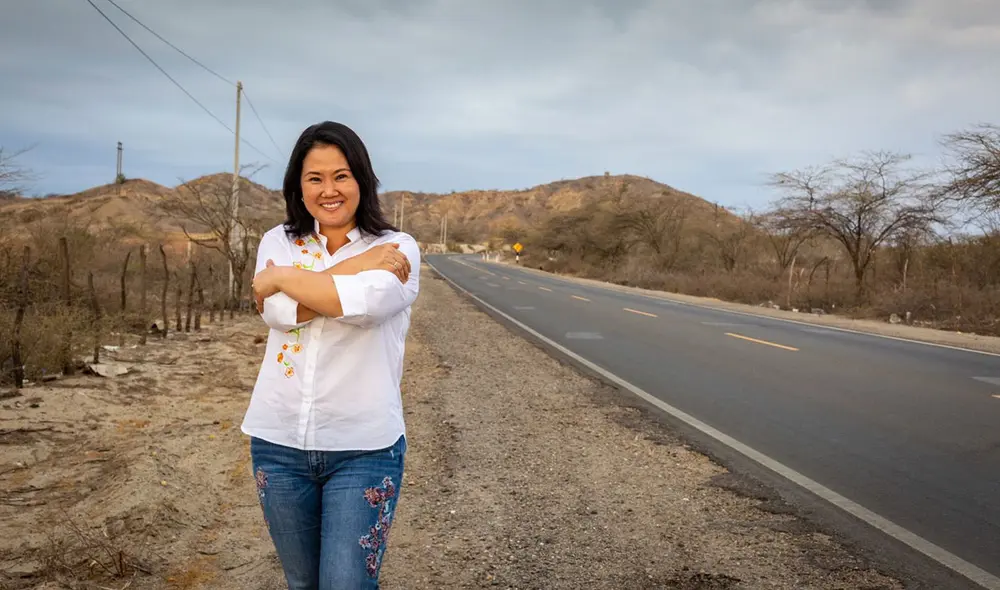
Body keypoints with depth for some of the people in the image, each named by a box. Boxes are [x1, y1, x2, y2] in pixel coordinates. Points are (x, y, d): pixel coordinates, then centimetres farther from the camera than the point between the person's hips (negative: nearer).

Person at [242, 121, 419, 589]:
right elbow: (279, 314, -13)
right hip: (278, 443, 4)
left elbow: (366, 304, -25)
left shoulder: (397, 248, -4)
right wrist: (352, 268, -16)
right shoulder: (278, 242, 6)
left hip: (364, 448, -3)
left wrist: (281, 278, -13)